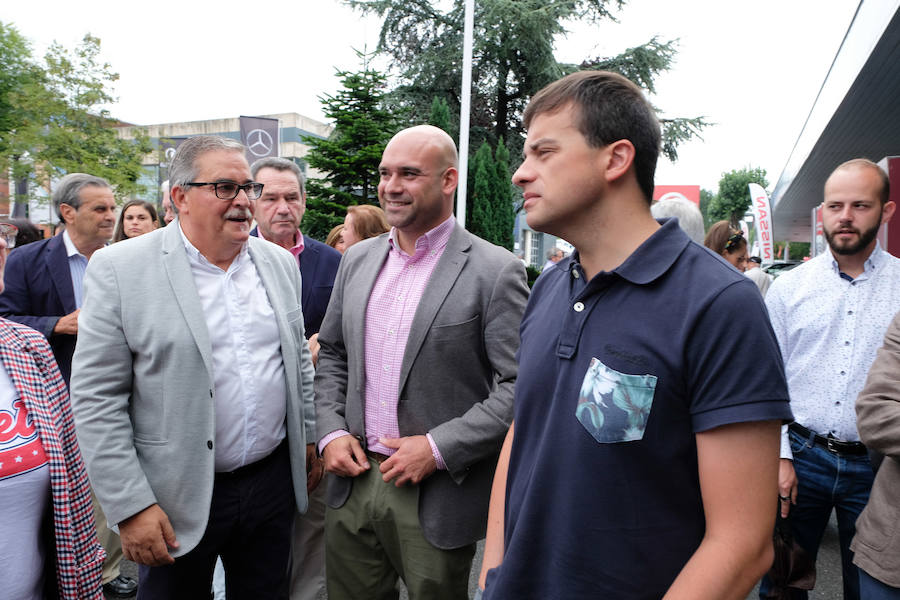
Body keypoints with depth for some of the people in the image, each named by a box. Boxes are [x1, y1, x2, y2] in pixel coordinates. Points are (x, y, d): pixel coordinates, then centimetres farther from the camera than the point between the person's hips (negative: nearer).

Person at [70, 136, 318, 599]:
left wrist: (309, 440, 13)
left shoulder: (280, 263, 3)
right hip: (176, 498, -4)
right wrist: (130, 507, -12)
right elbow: (96, 399, -11)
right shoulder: (119, 269, -11)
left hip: (274, 482, 4)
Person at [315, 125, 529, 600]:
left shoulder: (495, 271, -12)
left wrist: (439, 448, -17)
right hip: (353, 480, 5)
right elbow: (331, 355, 14)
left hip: (438, 496, -5)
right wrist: (331, 432, 1)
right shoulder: (357, 260, 7)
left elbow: (519, 386, -14)